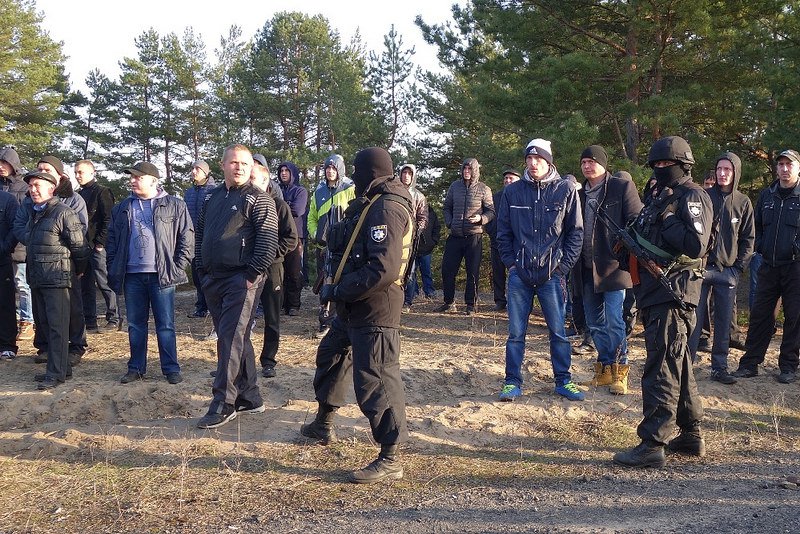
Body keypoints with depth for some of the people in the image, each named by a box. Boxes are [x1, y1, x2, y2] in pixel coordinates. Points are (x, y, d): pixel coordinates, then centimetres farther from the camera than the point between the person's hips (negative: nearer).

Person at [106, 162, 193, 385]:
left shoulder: (175, 206, 0)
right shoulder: (122, 209, 12)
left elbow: (187, 239, -1)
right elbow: (112, 240, 14)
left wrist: (179, 267, -7)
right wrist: (114, 270, 6)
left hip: (162, 275, -4)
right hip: (132, 275, 4)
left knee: (165, 325, 2)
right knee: (135, 324, 11)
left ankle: (171, 368, 10)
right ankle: (136, 368, 21)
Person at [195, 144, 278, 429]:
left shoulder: (258, 199, -5)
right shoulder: (212, 197, 15)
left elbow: (269, 240, -13)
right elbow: (200, 234, 22)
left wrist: (252, 275, -16)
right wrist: (202, 270, 14)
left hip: (241, 280, -7)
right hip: (213, 279, 7)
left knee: (230, 339, -10)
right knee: (236, 339, 12)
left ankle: (223, 404, -4)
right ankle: (249, 397, 22)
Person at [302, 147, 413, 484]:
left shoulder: (386, 209, -19)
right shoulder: (370, 206, 15)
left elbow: (383, 270, -28)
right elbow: (335, 243, 15)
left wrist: (337, 291, -21)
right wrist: (350, 217, -1)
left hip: (374, 308, -12)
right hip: (353, 308, 12)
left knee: (374, 380, -8)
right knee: (330, 355, 26)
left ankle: (390, 459, 2)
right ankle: (323, 423, 45)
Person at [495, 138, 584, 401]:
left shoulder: (566, 189, 0)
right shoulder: (512, 191, 4)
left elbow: (576, 231, 2)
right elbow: (503, 232, 10)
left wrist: (563, 266, -3)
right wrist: (511, 263, 1)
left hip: (552, 274, -1)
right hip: (520, 273, 1)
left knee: (558, 331, 8)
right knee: (516, 332, 5)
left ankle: (563, 380, 22)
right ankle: (512, 381, 16)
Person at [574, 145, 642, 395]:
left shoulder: (622, 187, -3)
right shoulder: (580, 193, 13)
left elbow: (636, 223, -7)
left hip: (613, 266, -6)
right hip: (587, 268, 6)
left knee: (614, 322, -5)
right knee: (595, 323, 12)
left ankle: (619, 372, 8)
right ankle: (605, 369, 25)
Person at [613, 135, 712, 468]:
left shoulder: (692, 197, -9)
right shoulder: (658, 196, 18)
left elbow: (696, 244, -22)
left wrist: (664, 222, -16)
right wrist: (631, 243, 5)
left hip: (674, 294, -10)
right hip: (654, 292, 10)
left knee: (662, 369, -9)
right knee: (678, 364, 16)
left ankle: (652, 444, -6)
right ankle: (691, 435, 27)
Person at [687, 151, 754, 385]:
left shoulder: (743, 203, 7)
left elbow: (748, 239, 9)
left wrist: (739, 268, 0)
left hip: (728, 272, 2)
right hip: (701, 267, -2)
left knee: (724, 322, 6)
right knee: (695, 318, -3)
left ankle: (719, 367, 15)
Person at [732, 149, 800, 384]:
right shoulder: (767, 195, 10)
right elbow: (757, 226, 20)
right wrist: (761, 247, 6)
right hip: (769, 267, 4)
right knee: (760, 314, 5)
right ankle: (750, 363, 12)